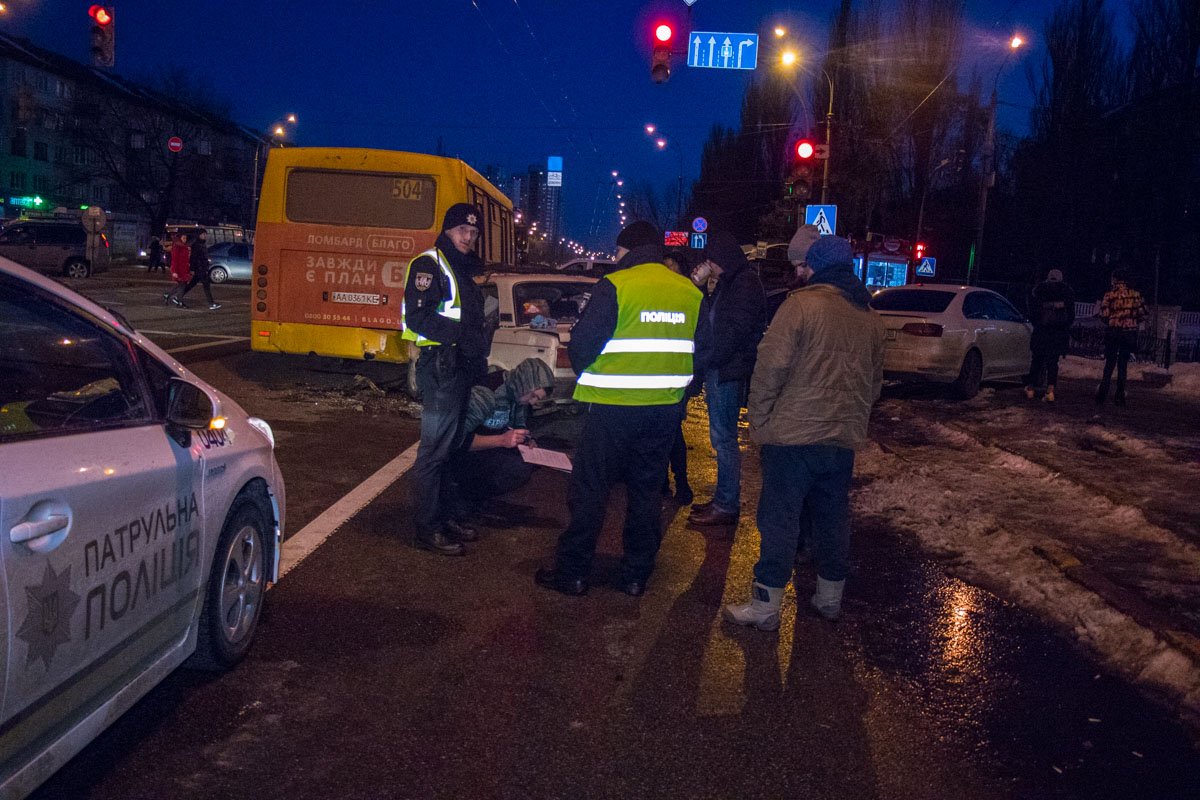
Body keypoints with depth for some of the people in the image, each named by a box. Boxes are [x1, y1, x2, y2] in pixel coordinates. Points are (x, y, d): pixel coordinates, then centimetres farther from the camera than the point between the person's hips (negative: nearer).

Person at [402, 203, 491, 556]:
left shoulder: (464, 270, 20)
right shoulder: (429, 265, -8)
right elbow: (417, 318, -19)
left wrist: (479, 348, 14)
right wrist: (461, 334, -21)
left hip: (462, 368, 9)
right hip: (440, 369, -9)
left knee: (452, 446, 15)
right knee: (434, 449, -5)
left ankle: (445, 516, 25)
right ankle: (427, 529, 1)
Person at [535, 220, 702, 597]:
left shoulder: (615, 286, -11)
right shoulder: (691, 292, 5)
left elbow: (582, 344, -12)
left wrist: (589, 376, 8)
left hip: (614, 407, -5)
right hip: (666, 409, 5)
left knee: (590, 489, 6)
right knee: (647, 490, 14)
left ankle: (571, 572, 13)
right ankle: (636, 574, 22)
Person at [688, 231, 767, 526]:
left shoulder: (746, 284, -12)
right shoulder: (728, 283, 17)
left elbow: (733, 333, -19)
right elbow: (708, 322, 20)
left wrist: (701, 361, -16)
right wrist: (697, 286, 9)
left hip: (728, 372, -10)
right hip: (717, 370, 10)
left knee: (724, 438, -6)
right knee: (722, 437, 13)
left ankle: (727, 506, -1)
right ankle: (723, 499, 20)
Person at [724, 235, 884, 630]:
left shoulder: (801, 304, -11)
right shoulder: (870, 318, 11)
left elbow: (772, 365, -16)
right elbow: (875, 381, 18)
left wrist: (758, 418, -7)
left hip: (794, 434, -6)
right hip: (844, 438, 6)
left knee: (780, 520, 0)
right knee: (833, 518, 17)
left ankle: (765, 607, 5)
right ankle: (830, 597, 28)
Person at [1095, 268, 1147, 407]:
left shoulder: (1110, 294, -7)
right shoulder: (1135, 294, 0)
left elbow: (1104, 314, -11)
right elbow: (1142, 314, 0)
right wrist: (1132, 321, 17)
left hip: (1112, 332, -2)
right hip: (1130, 332, 2)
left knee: (1109, 364, 8)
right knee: (1123, 364, 9)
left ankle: (1102, 395, 0)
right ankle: (1119, 396, 9)